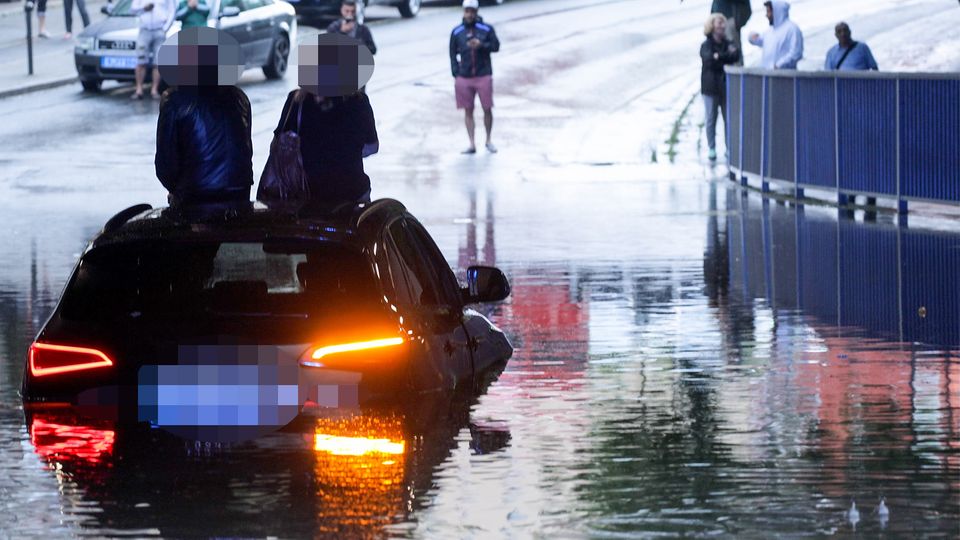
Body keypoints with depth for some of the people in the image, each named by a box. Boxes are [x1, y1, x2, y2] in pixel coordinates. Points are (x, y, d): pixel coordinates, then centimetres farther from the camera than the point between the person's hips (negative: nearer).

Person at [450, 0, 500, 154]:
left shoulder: (486, 29, -1)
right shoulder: (456, 32, 4)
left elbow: (496, 46, -1)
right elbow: (453, 54, 9)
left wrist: (481, 45, -20)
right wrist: (455, 74, 1)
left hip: (484, 76, -1)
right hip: (464, 78, 1)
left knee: (487, 109, 3)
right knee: (468, 111, 3)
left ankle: (488, 141, 20)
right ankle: (472, 144, 7)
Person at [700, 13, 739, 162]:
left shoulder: (728, 44, 7)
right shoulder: (706, 45, -4)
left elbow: (736, 56, -11)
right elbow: (709, 58, -24)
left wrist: (720, 57, -22)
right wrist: (727, 56, -18)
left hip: (726, 87, 3)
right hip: (711, 88, -3)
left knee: (729, 119, 5)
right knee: (711, 119, 3)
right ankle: (711, 149, 11)